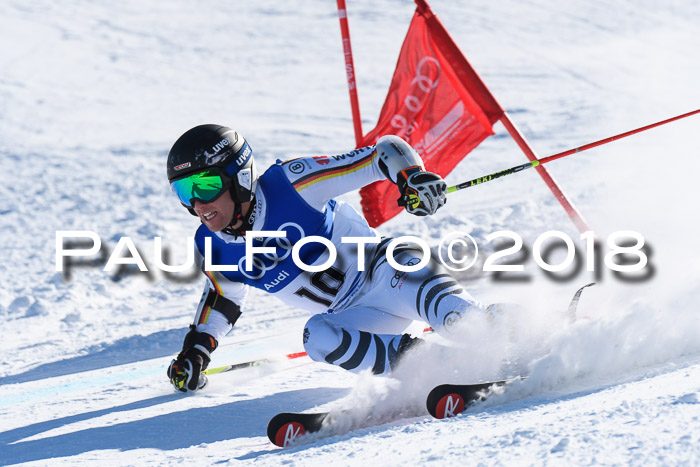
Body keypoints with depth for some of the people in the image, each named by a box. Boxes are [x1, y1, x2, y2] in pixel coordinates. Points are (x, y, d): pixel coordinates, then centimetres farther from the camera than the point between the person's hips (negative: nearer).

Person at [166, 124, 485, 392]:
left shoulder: (291, 182, -20)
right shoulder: (211, 247, -2)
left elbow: (385, 154, -18)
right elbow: (223, 296, 22)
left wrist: (413, 177, -37)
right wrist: (196, 350, 13)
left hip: (378, 271, -5)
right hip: (352, 317, 5)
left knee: (402, 279, -38)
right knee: (318, 338, -29)